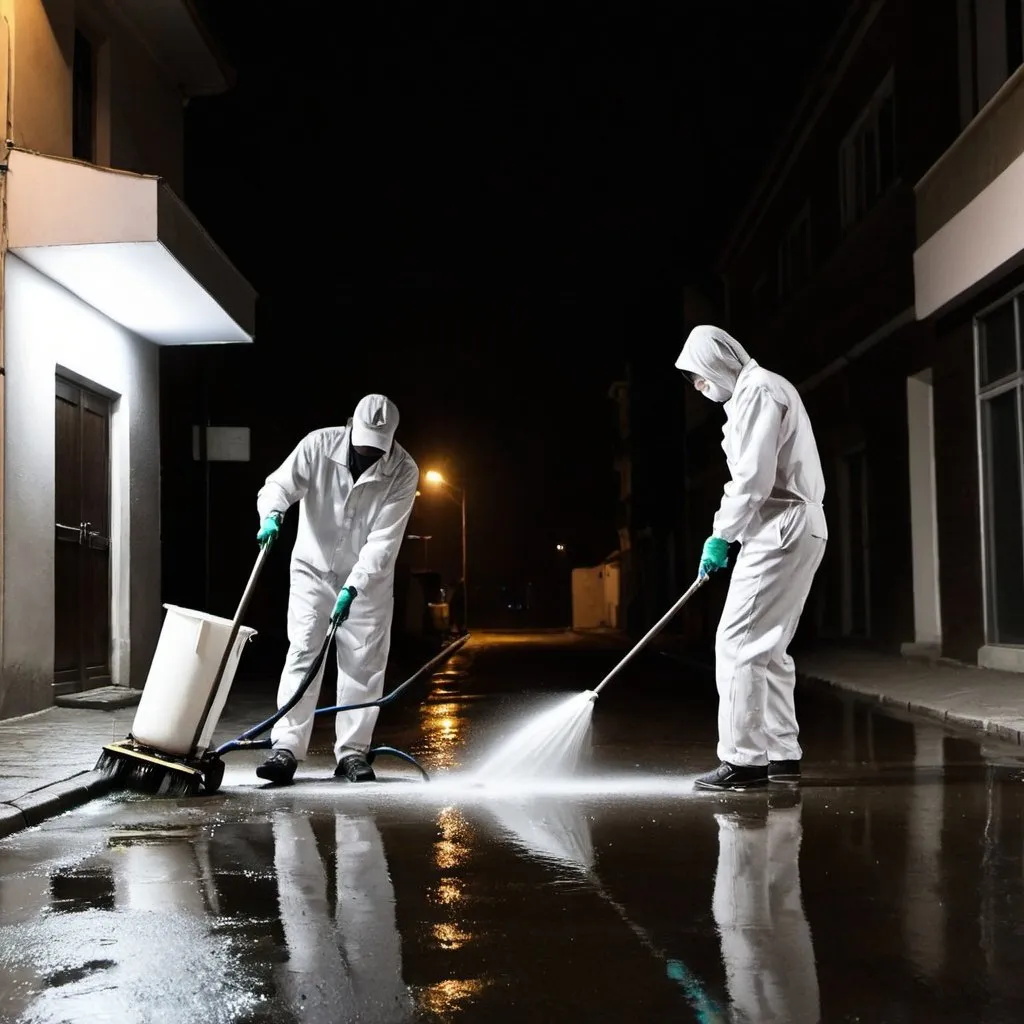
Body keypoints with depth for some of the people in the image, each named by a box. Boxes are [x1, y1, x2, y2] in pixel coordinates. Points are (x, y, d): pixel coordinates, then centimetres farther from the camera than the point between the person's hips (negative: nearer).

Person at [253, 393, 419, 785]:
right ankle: (286, 749, -9)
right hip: (313, 569, 0)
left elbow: (384, 540, -22)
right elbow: (279, 485, -17)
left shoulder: (403, 472, -19)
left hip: (368, 579, 0)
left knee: (363, 663, 0)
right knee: (302, 653, -9)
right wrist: (272, 515, -41)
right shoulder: (319, 445, -17)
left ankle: (352, 752, 8)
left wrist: (352, 588, -30)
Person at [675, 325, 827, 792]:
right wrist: (724, 530, 13)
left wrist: (721, 535, -11)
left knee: (738, 643, -10)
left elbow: (754, 477, -18)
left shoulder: (758, 391, -11)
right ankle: (783, 755, 16)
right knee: (767, 648, 13)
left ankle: (743, 760, -9)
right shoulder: (755, 391, 22)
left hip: (780, 530, -11)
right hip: (790, 529, 11)